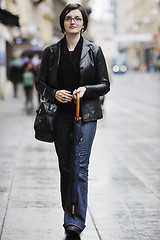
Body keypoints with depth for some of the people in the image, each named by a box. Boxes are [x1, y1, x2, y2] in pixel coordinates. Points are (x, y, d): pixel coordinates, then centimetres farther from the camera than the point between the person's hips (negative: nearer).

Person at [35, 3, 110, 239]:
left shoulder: (94, 50, 3)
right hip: (61, 115, 2)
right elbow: (40, 83, 11)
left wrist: (86, 89, -14)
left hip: (86, 115, -2)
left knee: (80, 166, -11)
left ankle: (76, 221, -9)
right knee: (65, 167, 8)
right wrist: (54, 93, -9)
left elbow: (105, 85, 4)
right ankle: (69, 216, 20)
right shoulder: (51, 52, 7)